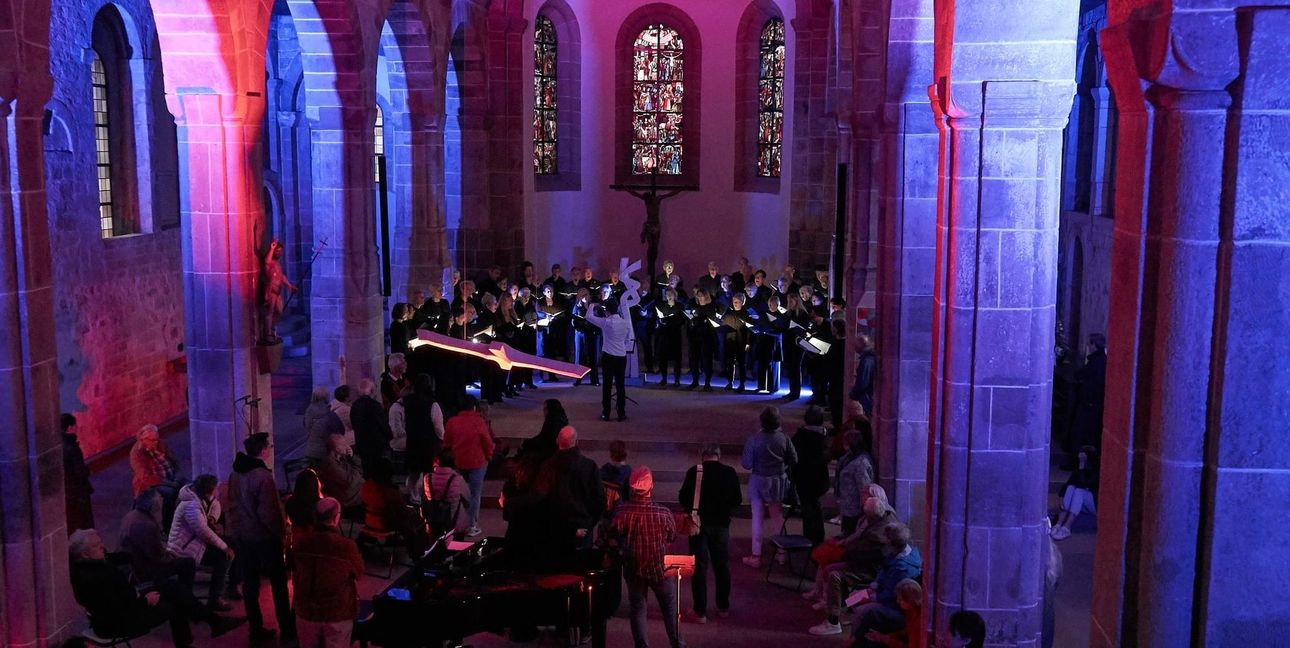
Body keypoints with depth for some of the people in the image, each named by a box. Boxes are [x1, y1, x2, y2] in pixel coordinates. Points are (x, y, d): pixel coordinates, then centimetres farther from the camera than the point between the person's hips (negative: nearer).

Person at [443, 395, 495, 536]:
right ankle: (472, 526, 6)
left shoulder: (452, 422, -2)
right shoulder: (479, 422, -12)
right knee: (475, 495, 4)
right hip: (477, 462, -4)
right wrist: (488, 456, 11)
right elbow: (488, 443, -7)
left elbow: (446, 444, 6)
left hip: (458, 462, 4)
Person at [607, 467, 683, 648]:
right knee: (670, 609, 17)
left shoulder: (621, 511, -18)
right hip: (660, 567, -1)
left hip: (634, 568, 1)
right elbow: (671, 539, -2)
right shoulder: (663, 513, -19)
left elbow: (613, 540, -6)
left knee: (637, 609, 16)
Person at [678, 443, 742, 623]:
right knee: (722, 566, 17)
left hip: (700, 524, -2)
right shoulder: (729, 472, -5)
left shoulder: (694, 472, -12)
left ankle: (700, 611, 9)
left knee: (699, 567, 5)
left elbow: (683, 499, -8)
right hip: (722, 525, 3)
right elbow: (738, 500, 2)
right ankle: (723, 607, 26)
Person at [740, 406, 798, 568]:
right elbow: (794, 460, -4)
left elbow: (747, 465, -15)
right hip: (779, 480, 2)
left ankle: (756, 556, 11)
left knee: (757, 518, 8)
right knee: (778, 516, 19)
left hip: (759, 482, -2)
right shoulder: (783, 437, -11)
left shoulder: (754, 439, -18)